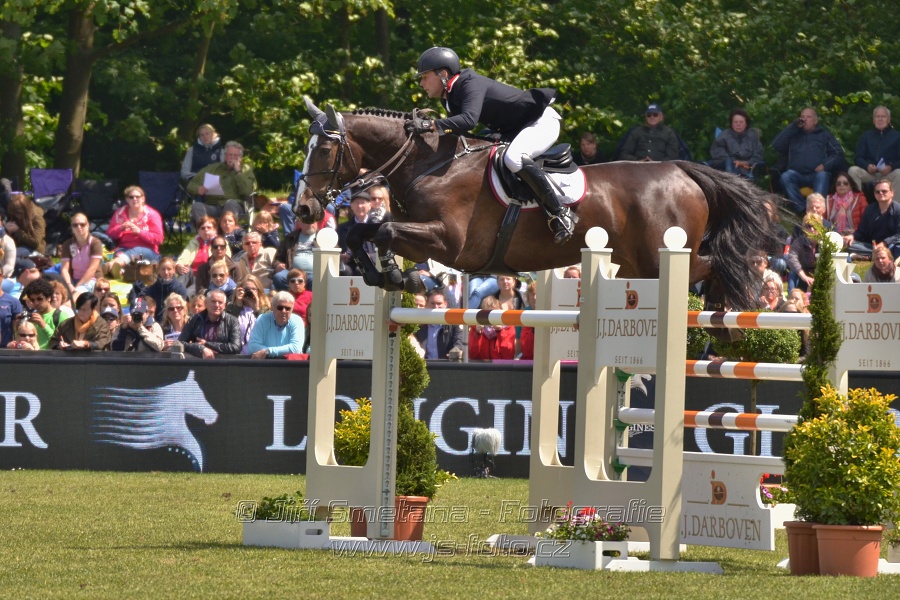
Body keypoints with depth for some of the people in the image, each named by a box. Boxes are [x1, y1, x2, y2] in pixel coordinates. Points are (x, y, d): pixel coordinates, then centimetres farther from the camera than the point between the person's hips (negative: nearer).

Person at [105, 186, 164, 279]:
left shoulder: (152, 214, 5)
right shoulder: (120, 213, 15)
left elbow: (158, 239, -4)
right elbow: (110, 234, 12)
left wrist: (139, 232, -17)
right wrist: (121, 228, -10)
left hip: (147, 251, -3)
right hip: (124, 248, 3)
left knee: (136, 251, -40)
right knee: (119, 253, -35)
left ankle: (111, 264, -74)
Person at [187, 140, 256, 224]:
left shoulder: (245, 169, 16)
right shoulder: (213, 168, 20)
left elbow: (248, 191, -1)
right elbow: (191, 185, 17)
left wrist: (238, 172, -2)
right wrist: (198, 189, -7)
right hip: (212, 207, 2)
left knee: (231, 203, -36)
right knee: (197, 206, -29)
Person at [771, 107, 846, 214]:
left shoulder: (824, 134, 23)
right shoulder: (794, 134, 27)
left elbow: (838, 154, 12)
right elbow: (776, 145, 12)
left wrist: (826, 165, -8)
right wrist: (793, 127, 8)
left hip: (817, 174, -1)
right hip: (797, 175, 1)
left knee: (822, 176, -36)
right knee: (786, 176, -32)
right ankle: (801, 209, -42)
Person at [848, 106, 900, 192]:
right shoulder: (866, 136, 18)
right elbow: (859, 158, 11)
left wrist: (891, 167, -18)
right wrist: (867, 166, -12)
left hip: (888, 173, -2)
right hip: (869, 172, 2)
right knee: (853, 170, -26)